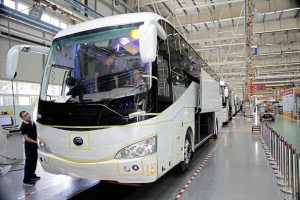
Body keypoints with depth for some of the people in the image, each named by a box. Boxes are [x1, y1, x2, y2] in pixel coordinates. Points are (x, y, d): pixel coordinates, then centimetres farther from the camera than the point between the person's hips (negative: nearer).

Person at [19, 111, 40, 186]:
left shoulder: (32, 122, 5)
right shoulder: (24, 126, -19)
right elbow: (26, 138, -21)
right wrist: (35, 142, -25)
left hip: (34, 145, 8)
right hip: (29, 147, -8)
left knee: (34, 161, 19)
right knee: (29, 163, -1)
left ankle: (32, 176, 35)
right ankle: (26, 180, 10)